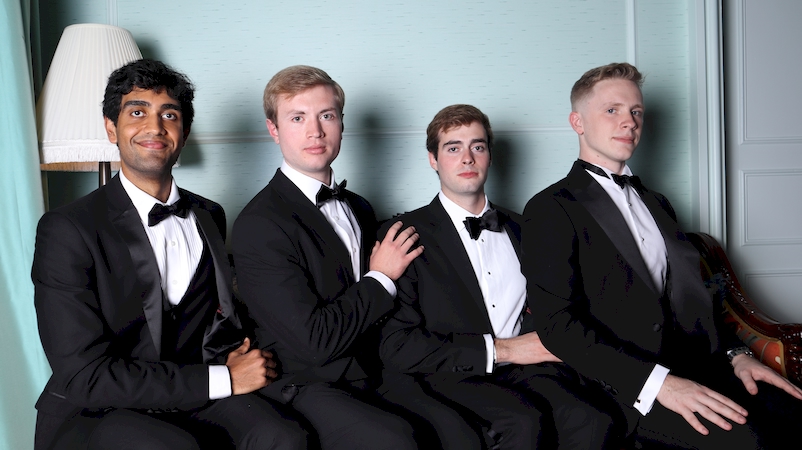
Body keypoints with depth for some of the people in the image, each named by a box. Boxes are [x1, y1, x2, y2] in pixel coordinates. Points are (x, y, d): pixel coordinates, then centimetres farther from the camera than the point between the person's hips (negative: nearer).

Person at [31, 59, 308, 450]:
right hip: (92, 414, -3)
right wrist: (223, 378, -16)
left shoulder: (209, 216, 11)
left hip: (193, 403, 4)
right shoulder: (66, 230, -8)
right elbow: (83, 377, -15)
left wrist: (231, 348, -2)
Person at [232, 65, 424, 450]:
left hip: (367, 381, 6)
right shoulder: (258, 225, -11)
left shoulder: (359, 211, 15)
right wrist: (381, 278, -5)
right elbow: (315, 340, -16)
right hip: (305, 387, -6)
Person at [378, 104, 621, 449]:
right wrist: (499, 349, -9)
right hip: (450, 378, -3)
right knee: (524, 422, -33)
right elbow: (395, 346, -6)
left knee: (591, 421, -28)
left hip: (524, 369, 4)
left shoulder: (519, 230, 21)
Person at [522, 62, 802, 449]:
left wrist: (735, 353, 5)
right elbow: (557, 323, -11)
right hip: (629, 387, -7)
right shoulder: (550, 209, -1)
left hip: (700, 368, 7)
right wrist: (657, 382, -19)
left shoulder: (656, 204, 25)